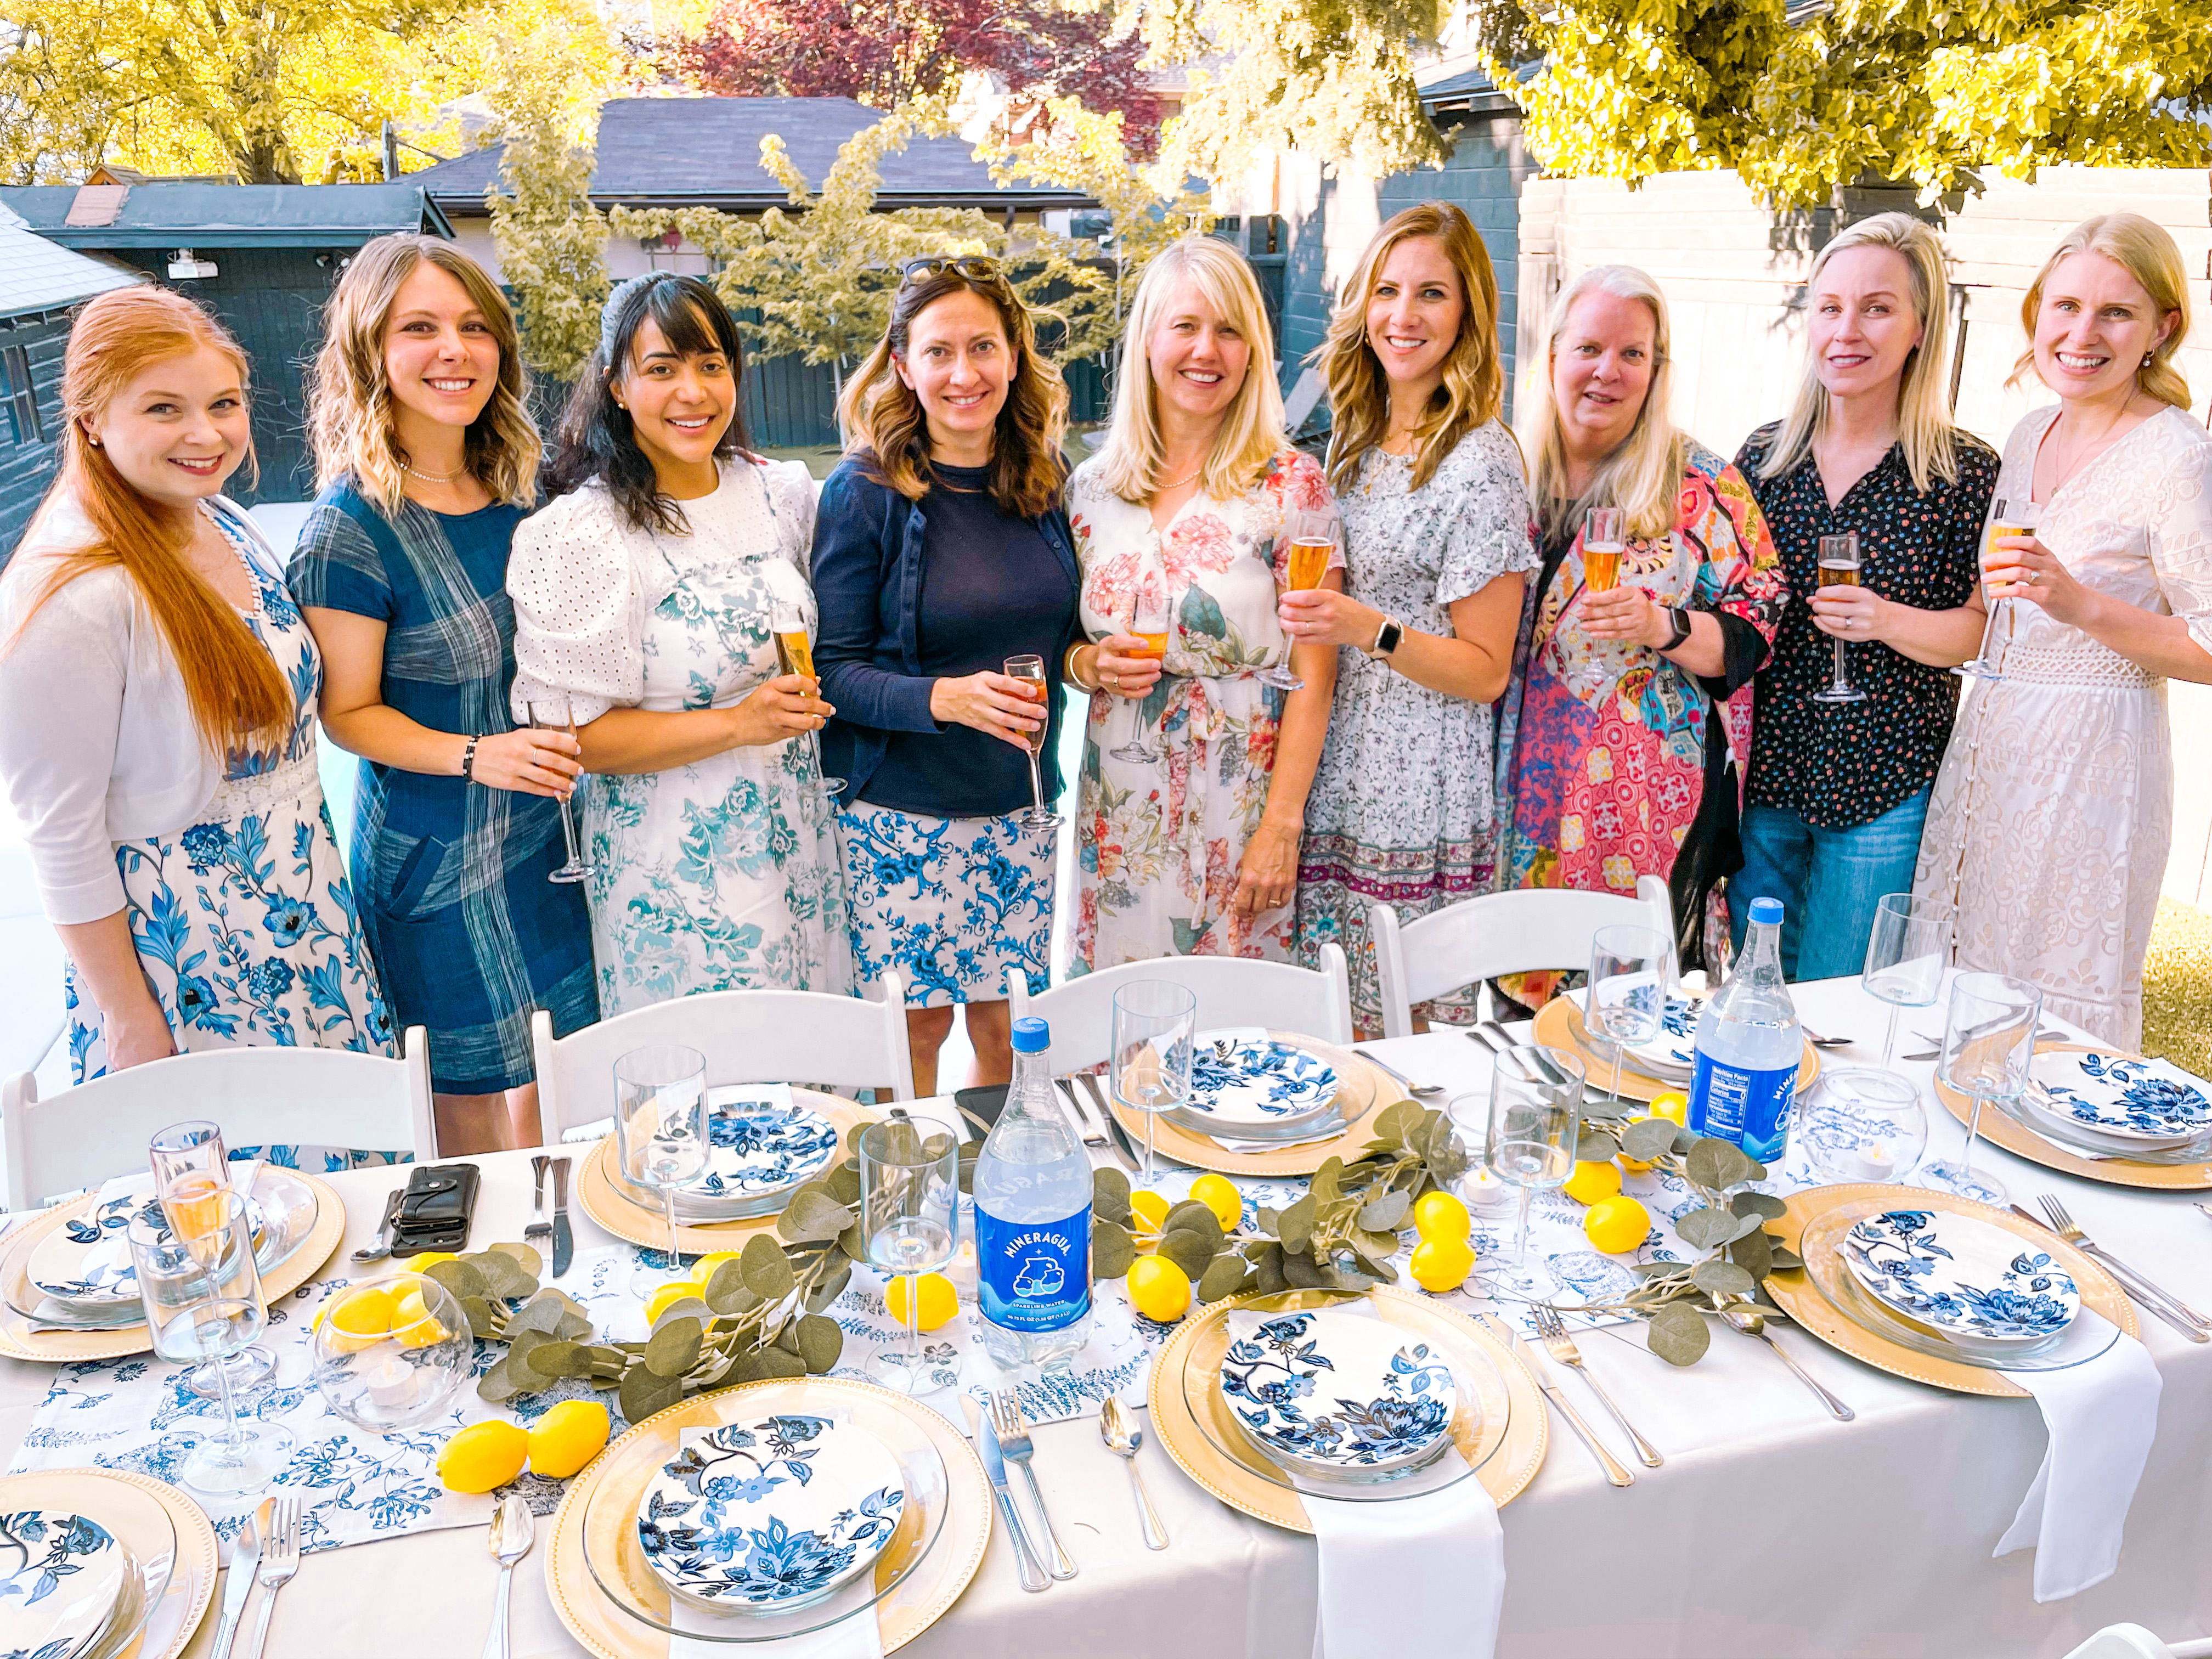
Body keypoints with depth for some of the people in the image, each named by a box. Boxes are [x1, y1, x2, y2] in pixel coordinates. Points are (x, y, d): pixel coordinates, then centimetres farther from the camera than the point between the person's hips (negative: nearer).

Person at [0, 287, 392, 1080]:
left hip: (304, 906, 7)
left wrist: (312, 857, 14)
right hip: (184, 946, -7)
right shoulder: (68, 596, -23)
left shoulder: (225, 522, 1)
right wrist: (128, 1019, -14)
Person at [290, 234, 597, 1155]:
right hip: (438, 859, -6)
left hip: (545, 832, 6)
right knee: (467, 1104, 10)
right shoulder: (350, 526, -17)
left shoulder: (514, 488, 3)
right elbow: (347, 712, -12)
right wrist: (473, 755, -25)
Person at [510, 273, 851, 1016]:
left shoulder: (780, 491, 5)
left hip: (796, 836, 6)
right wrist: (741, 722, -22)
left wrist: (804, 700, 6)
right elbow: (572, 732, -17)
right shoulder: (580, 534, -15)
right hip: (676, 864, -6)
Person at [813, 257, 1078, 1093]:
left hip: (1020, 809, 4)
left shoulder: (1042, 483, 4)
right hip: (901, 816, -4)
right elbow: (833, 670, -11)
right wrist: (945, 698, -27)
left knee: (1006, 1029, 13)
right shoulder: (864, 492, -10)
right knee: (916, 1026, 6)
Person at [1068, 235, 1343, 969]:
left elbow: (1313, 675, -8)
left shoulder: (1292, 485, -6)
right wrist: (1090, 664, -7)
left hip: (1238, 807, -3)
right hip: (1121, 807, 3)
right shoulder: (1092, 486, 5)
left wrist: (1282, 825, -13)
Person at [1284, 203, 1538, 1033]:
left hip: (1420, 812, -7)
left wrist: (1369, 630, -25)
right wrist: (1316, 619, 5)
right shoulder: (1357, 442, 11)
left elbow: (1485, 672, -12)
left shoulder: (1480, 462, -11)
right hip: (1333, 791, 7)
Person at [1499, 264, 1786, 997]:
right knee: (1519, 1008, 9)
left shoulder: (1702, 486, -2)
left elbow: (1755, 629, -3)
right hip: (1527, 796, 3)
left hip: (1649, 802, -3)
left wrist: (1663, 626, -19)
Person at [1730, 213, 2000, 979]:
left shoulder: (1968, 472, -6)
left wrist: (1887, 621, -22)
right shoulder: (1764, 454, 4)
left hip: (1884, 790, -3)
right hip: (1760, 773, 3)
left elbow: (1981, 630, -5)